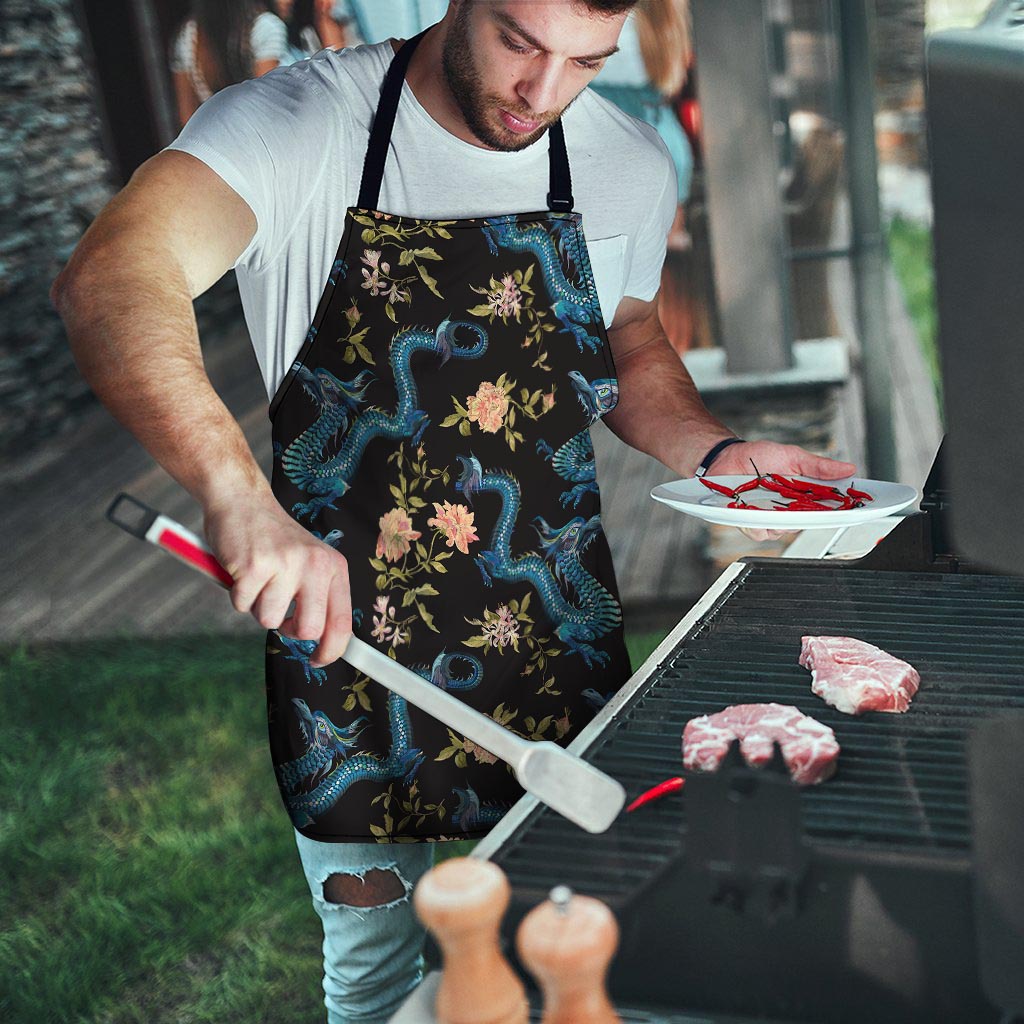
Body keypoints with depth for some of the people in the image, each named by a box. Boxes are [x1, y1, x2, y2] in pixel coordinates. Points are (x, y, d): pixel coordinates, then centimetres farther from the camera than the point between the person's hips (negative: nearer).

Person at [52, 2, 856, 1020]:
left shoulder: (630, 165, -2)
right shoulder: (298, 124, -16)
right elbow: (108, 281, -33)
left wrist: (716, 453, -5)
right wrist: (240, 495, -49)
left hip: (557, 636, 4)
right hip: (346, 629, -3)